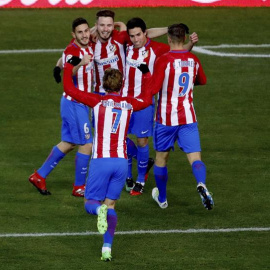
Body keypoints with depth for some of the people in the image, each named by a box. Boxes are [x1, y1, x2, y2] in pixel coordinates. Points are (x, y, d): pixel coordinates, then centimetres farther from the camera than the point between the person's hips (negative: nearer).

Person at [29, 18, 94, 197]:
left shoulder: (88, 47, 4)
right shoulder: (71, 51, -22)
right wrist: (80, 64, -62)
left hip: (81, 103, 9)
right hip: (74, 104, -9)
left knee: (69, 144, 16)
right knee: (87, 144, -5)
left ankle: (39, 176, 24)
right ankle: (79, 187, 7)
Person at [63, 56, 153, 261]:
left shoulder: (98, 101, 0)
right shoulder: (129, 104, 10)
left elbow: (69, 89, 5)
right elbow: (147, 100, 33)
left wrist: (69, 66, 20)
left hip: (101, 160, -3)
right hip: (121, 161, 3)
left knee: (90, 203, 6)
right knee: (110, 204, 12)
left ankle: (99, 210, -32)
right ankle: (107, 247, -5)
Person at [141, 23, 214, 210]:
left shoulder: (164, 60, -13)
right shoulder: (193, 60, 3)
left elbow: (154, 88, -18)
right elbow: (202, 81, 22)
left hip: (166, 118, -2)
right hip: (188, 117, 2)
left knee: (161, 158, 16)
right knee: (195, 157, -6)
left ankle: (162, 198, 29)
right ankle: (201, 184, -36)